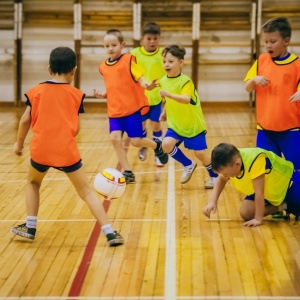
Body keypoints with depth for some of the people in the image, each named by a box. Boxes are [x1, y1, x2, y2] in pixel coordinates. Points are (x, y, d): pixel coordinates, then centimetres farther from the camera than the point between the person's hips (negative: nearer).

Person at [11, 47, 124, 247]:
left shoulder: (37, 91, 5)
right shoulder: (76, 94, 4)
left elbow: (26, 120, 4)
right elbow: (76, 128, 3)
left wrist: (19, 143, 19)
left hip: (41, 150, 1)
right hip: (67, 151, -1)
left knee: (33, 183, 28)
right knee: (86, 191, 6)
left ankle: (30, 227, 24)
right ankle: (110, 233, -2)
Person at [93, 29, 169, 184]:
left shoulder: (128, 59, -8)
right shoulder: (103, 67, 8)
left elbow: (140, 79, -12)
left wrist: (148, 86, -33)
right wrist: (103, 94, 1)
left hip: (132, 108, -5)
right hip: (114, 111, 5)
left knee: (135, 141, -4)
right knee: (115, 138, -11)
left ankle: (157, 145, 30)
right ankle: (127, 172, 0)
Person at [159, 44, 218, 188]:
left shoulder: (185, 81, -23)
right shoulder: (163, 81, -3)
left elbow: (186, 99, -42)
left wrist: (169, 95, -55)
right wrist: (164, 112, 21)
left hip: (193, 125, -5)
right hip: (175, 125, 5)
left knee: (200, 153, -1)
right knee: (166, 144, -18)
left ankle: (214, 176, 28)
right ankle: (188, 165, 8)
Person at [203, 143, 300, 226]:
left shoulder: (255, 160, -41)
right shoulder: (229, 161, -20)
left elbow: (259, 193, -36)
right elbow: (221, 180, 0)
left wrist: (258, 219, -31)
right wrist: (212, 201, -13)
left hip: (287, 180, -6)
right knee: (246, 213, -12)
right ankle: (282, 207, 3)